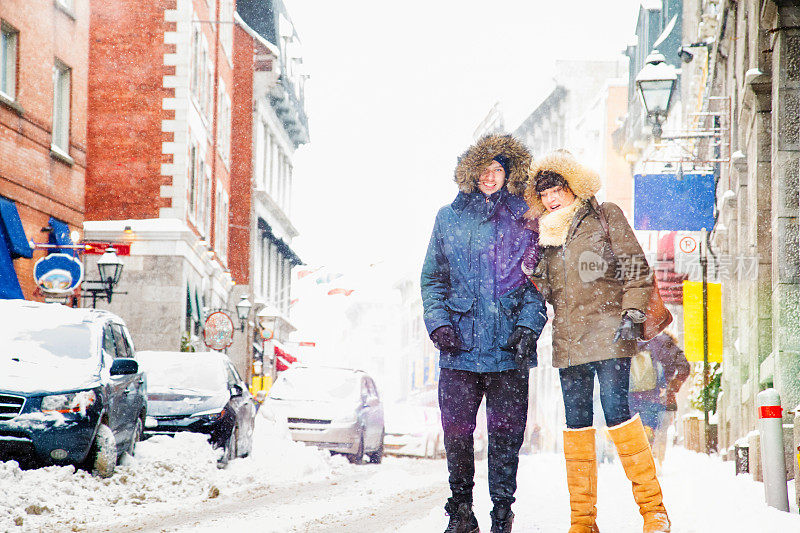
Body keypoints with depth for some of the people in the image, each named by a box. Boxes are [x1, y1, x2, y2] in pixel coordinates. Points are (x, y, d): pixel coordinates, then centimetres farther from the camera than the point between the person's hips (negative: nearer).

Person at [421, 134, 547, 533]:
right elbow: (432, 277, 13)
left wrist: (528, 328, -8)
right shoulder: (449, 218, 11)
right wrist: (438, 322, -2)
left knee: (506, 431, 0)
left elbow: (536, 280, 5)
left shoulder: (524, 220, 7)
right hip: (460, 344, 1)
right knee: (456, 430, -1)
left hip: (509, 348, -1)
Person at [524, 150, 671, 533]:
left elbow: (636, 269, 0)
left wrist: (632, 313, -10)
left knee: (614, 408, -17)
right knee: (576, 421, 0)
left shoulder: (606, 218, 6)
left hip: (607, 332, -5)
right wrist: (531, 277, 0)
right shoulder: (545, 235, 19)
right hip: (568, 340, 5)